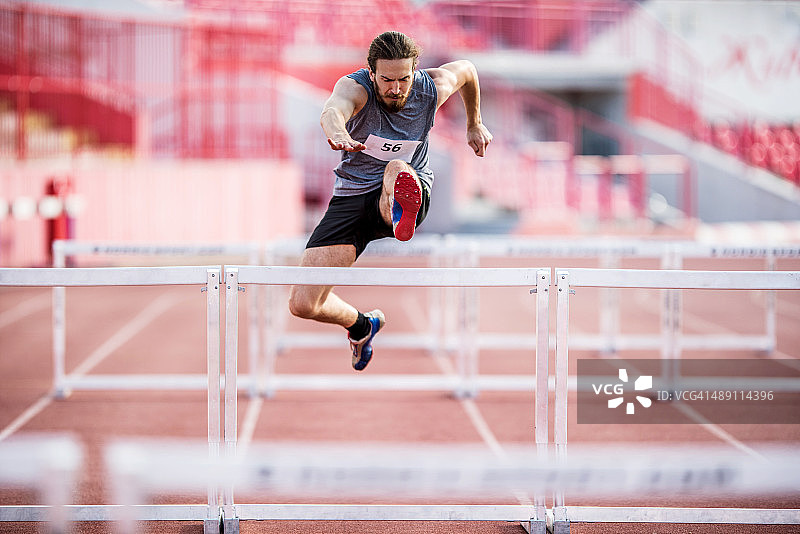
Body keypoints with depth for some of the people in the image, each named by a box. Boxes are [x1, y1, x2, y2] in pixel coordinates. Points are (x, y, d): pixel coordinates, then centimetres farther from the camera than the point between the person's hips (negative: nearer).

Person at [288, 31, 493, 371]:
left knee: (398, 168, -41)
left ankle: (401, 216, -78)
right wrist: (338, 133, -70)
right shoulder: (355, 87, -19)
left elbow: (465, 69, 16)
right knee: (302, 304, -6)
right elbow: (333, 110, -46)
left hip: (411, 190, -1)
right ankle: (361, 325, 27)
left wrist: (474, 124, 29)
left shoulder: (431, 89, -9)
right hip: (351, 197, 1)